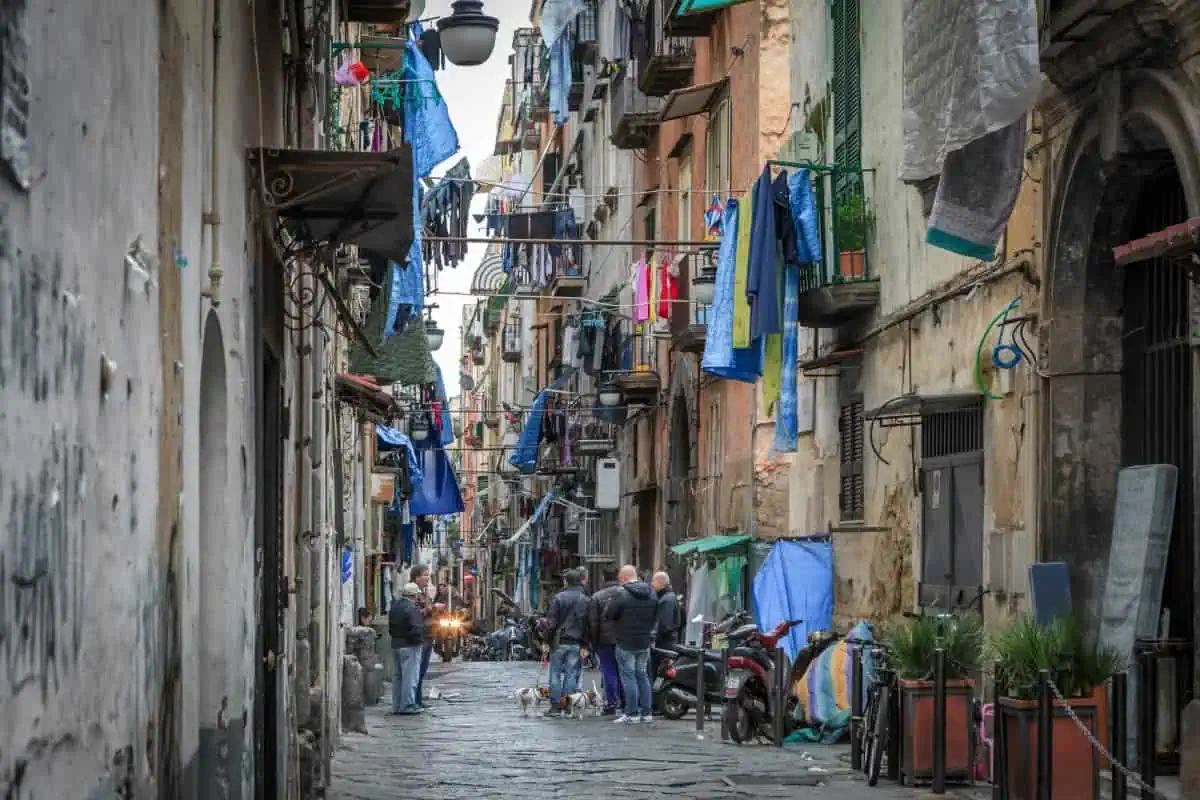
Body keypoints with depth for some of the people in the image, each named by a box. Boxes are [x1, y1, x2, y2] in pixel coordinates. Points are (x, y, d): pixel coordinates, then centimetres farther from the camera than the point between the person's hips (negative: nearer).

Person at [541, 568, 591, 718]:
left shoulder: (559, 598, -7)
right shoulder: (586, 600, 5)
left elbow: (551, 621, -8)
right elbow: (588, 624, 4)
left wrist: (547, 639, 0)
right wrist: (584, 645, 7)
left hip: (560, 642, -3)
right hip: (576, 643, 3)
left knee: (556, 673, 4)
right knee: (572, 674, 6)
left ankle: (555, 705, 2)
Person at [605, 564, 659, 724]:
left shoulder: (622, 594, -17)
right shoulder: (651, 594, 4)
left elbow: (608, 615, -12)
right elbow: (655, 616, 12)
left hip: (626, 643, -6)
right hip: (645, 643, 6)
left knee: (628, 676, -1)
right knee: (642, 675, 14)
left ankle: (632, 714, -2)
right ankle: (647, 712, 14)